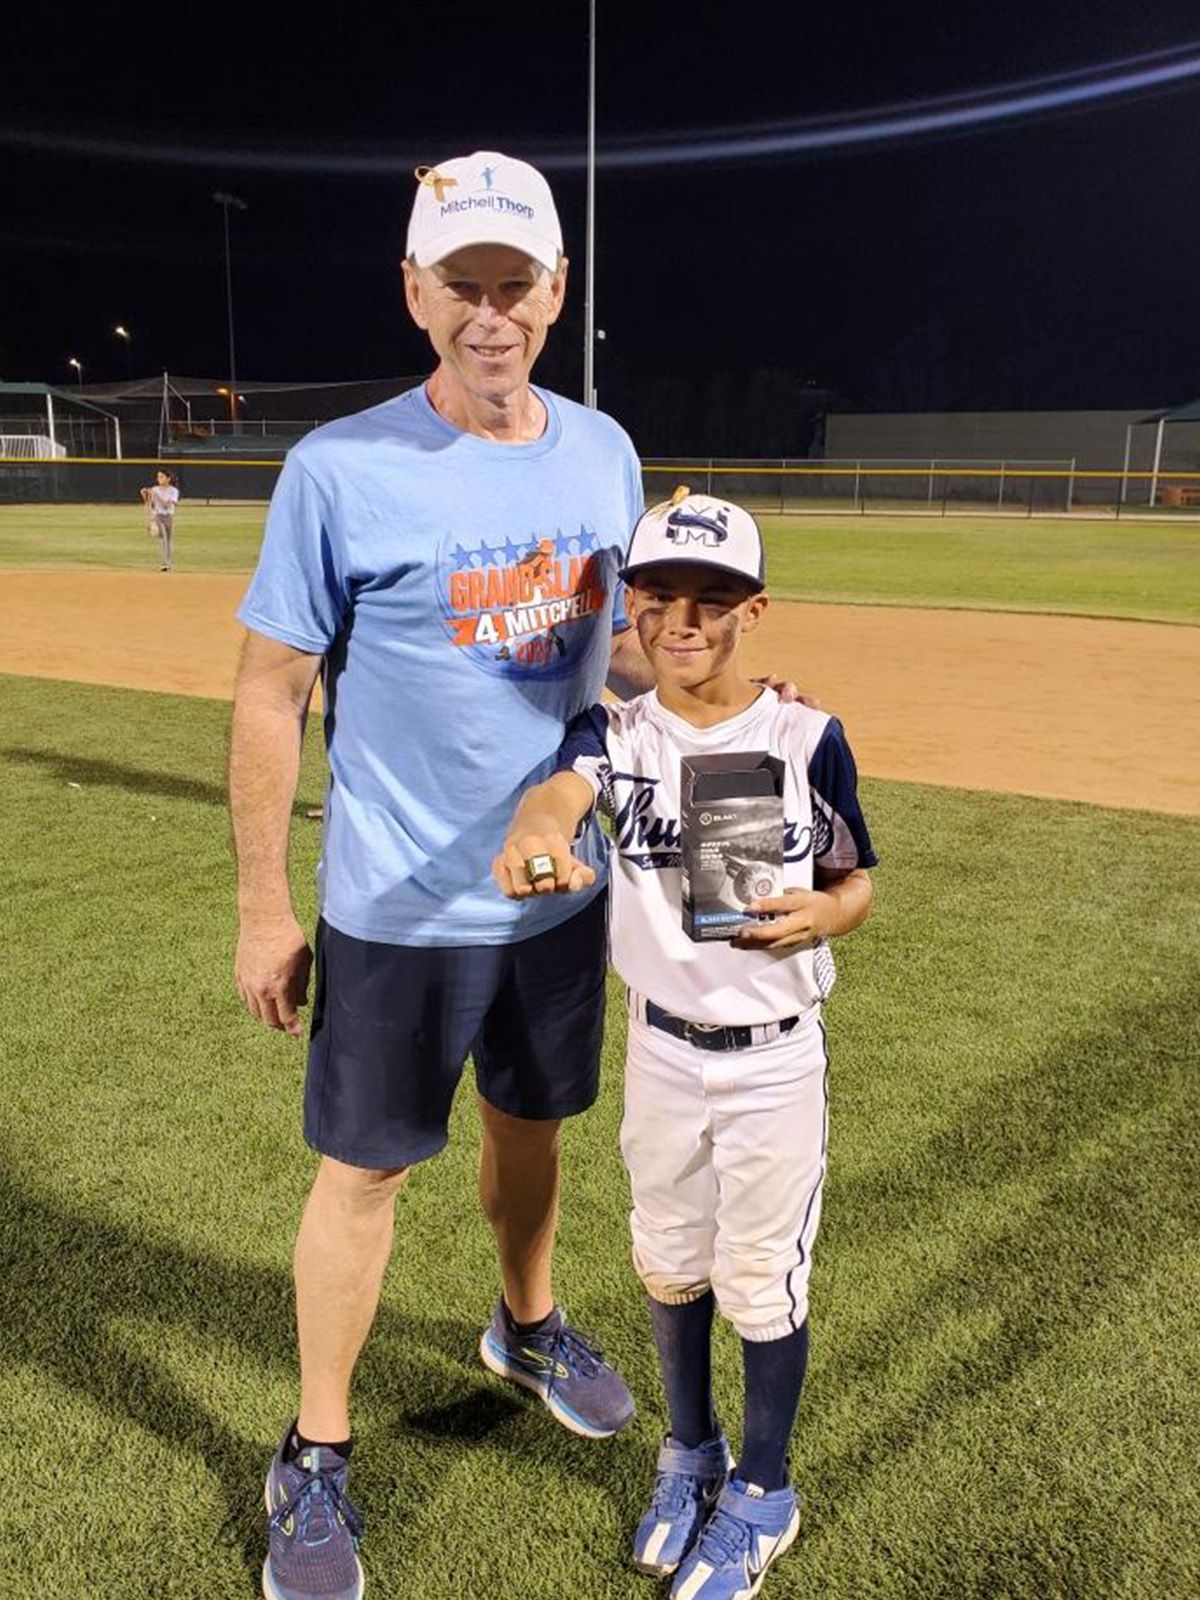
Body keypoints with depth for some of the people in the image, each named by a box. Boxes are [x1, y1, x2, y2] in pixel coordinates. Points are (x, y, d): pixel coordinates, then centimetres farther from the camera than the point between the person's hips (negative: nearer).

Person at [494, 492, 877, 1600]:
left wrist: (817, 917, -25)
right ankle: (691, 1453, 47)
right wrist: (537, 834, -57)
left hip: (776, 1060, -2)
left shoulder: (808, 739, -12)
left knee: (763, 1282, 12)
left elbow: (856, 882, -1)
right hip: (662, 1049, 2)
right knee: (670, 1266, 20)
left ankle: (764, 1492, 39)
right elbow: (561, 788, -33)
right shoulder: (616, 735, -10)